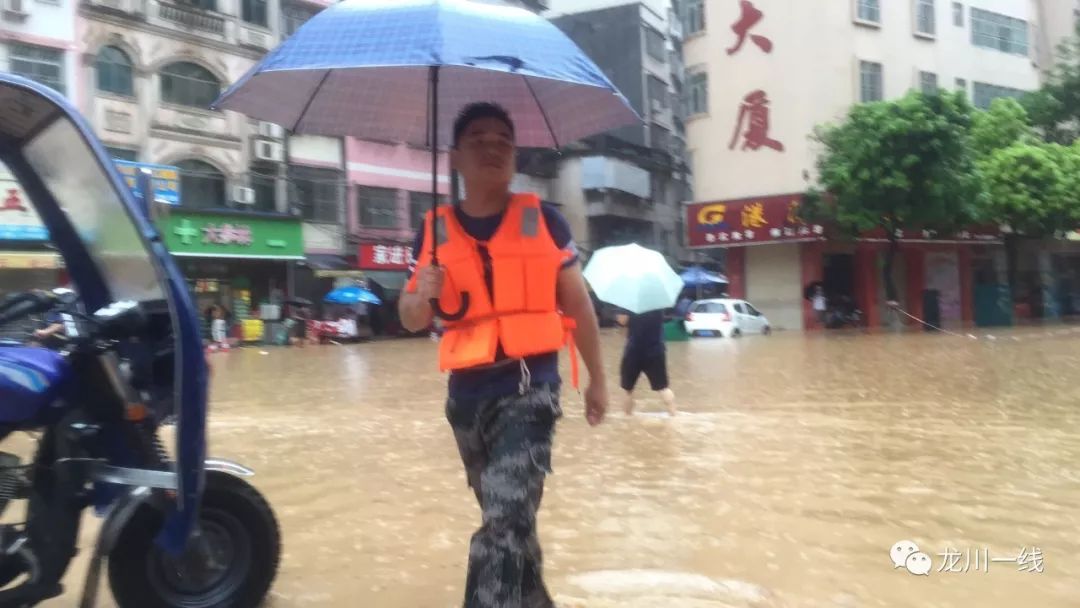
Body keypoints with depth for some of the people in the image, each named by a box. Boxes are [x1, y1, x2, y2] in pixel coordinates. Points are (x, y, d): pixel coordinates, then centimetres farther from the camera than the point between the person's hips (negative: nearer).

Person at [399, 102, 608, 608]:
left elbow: (578, 303, 5)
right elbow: (411, 319, 9)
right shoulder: (434, 231, 3)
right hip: (467, 392, 4)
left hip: (531, 384, -3)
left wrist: (596, 378, 10)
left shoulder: (543, 219, -2)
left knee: (506, 517, -17)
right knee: (508, 514, 20)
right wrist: (422, 297, -14)